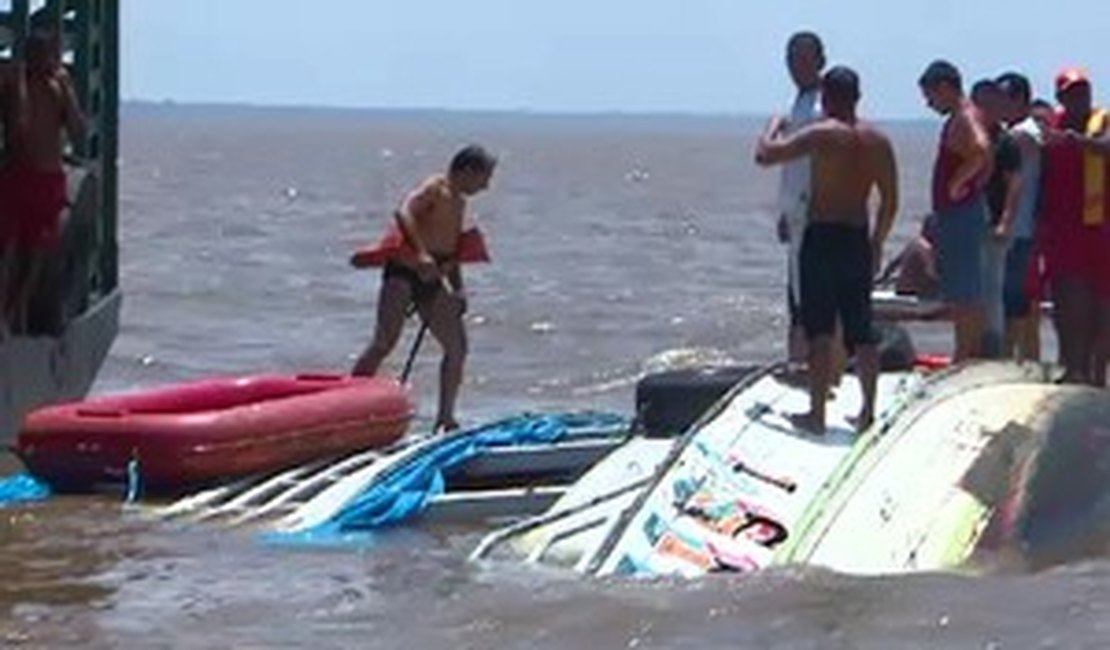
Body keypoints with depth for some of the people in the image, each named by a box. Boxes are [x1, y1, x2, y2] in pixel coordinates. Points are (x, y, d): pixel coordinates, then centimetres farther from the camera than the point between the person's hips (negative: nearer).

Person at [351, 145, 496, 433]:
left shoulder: (459, 202, 20)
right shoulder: (435, 188, -7)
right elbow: (404, 212, -25)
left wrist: (457, 287, 19)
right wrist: (420, 254, -35)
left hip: (431, 280, 9)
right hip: (404, 272, -9)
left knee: (457, 348, 6)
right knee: (384, 342, -19)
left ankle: (445, 419, 15)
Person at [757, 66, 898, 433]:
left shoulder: (822, 135, -10)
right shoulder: (878, 141, 7)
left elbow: (764, 155, -11)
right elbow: (890, 202, 10)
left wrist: (775, 126, 8)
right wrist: (877, 242, 21)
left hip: (823, 238, -5)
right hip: (858, 238, 5)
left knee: (820, 330, -1)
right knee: (861, 330, 11)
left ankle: (817, 413, 0)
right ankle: (868, 410, 14)